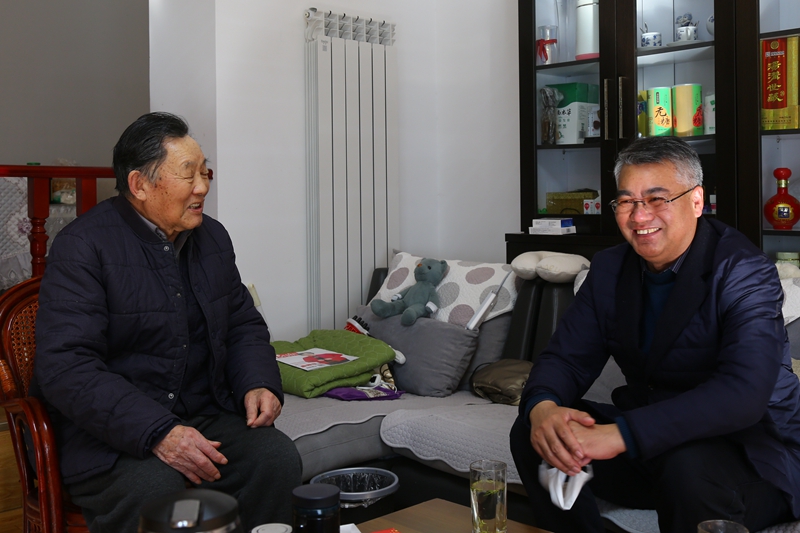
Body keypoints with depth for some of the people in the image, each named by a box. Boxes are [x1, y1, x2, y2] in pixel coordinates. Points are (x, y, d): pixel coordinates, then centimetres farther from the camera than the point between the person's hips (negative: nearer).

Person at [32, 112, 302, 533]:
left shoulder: (212, 238, 12)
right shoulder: (83, 246, -10)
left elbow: (244, 324, 21)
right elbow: (65, 368, -19)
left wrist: (258, 384, -2)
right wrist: (158, 433, -28)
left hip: (205, 415, 6)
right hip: (110, 433, -5)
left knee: (278, 460, -21)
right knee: (156, 490, -35)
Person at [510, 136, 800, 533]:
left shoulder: (744, 272, -17)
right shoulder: (608, 270, 3)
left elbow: (743, 392, -32)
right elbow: (567, 357, -1)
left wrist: (621, 435, -41)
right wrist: (542, 407, -26)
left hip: (751, 446, -5)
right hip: (650, 438, 6)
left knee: (690, 466, -37)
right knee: (532, 432, -10)